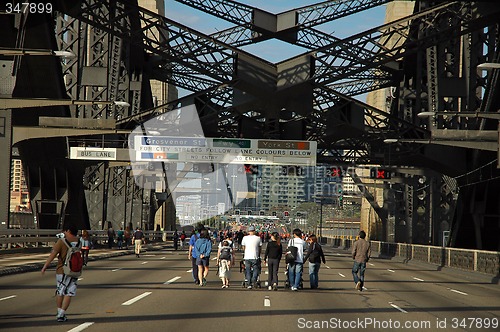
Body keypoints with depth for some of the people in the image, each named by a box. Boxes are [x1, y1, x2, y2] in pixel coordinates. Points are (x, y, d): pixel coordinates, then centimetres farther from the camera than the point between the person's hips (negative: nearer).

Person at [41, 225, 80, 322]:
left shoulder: (62, 241, -9)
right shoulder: (78, 242, 3)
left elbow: (53, 254, -14)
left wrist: (45, 266, -11)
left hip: (62, 270, -2)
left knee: (60, 292, 15)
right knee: (69, 293, 2)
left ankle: (59, 312, 23)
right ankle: (62, 314, -6)